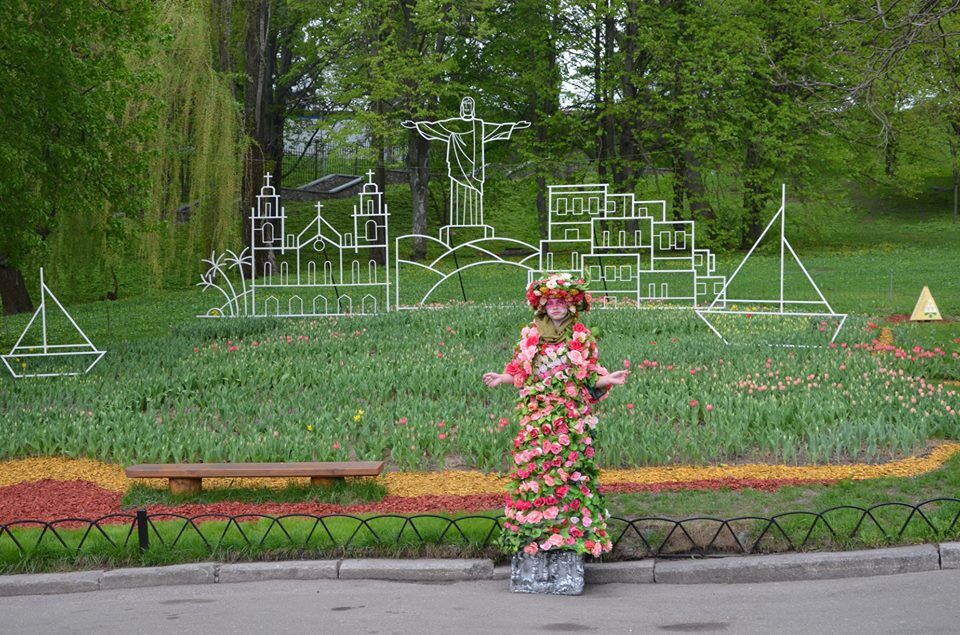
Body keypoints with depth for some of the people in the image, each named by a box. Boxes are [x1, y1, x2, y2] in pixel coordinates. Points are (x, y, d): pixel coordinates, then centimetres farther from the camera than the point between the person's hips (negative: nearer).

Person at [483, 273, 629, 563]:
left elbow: (590, 377, 4)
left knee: (569, 468, -4)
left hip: (571, 416, -1)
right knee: (532, 469, -2)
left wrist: (609, 379, -14)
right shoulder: (530, 335, 7)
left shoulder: (581, 337, 4)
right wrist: (501, 378, -5)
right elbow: (519, 373, 12)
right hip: (537, 414, 1)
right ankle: (532, 533, 3)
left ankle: (572, 530, 1)